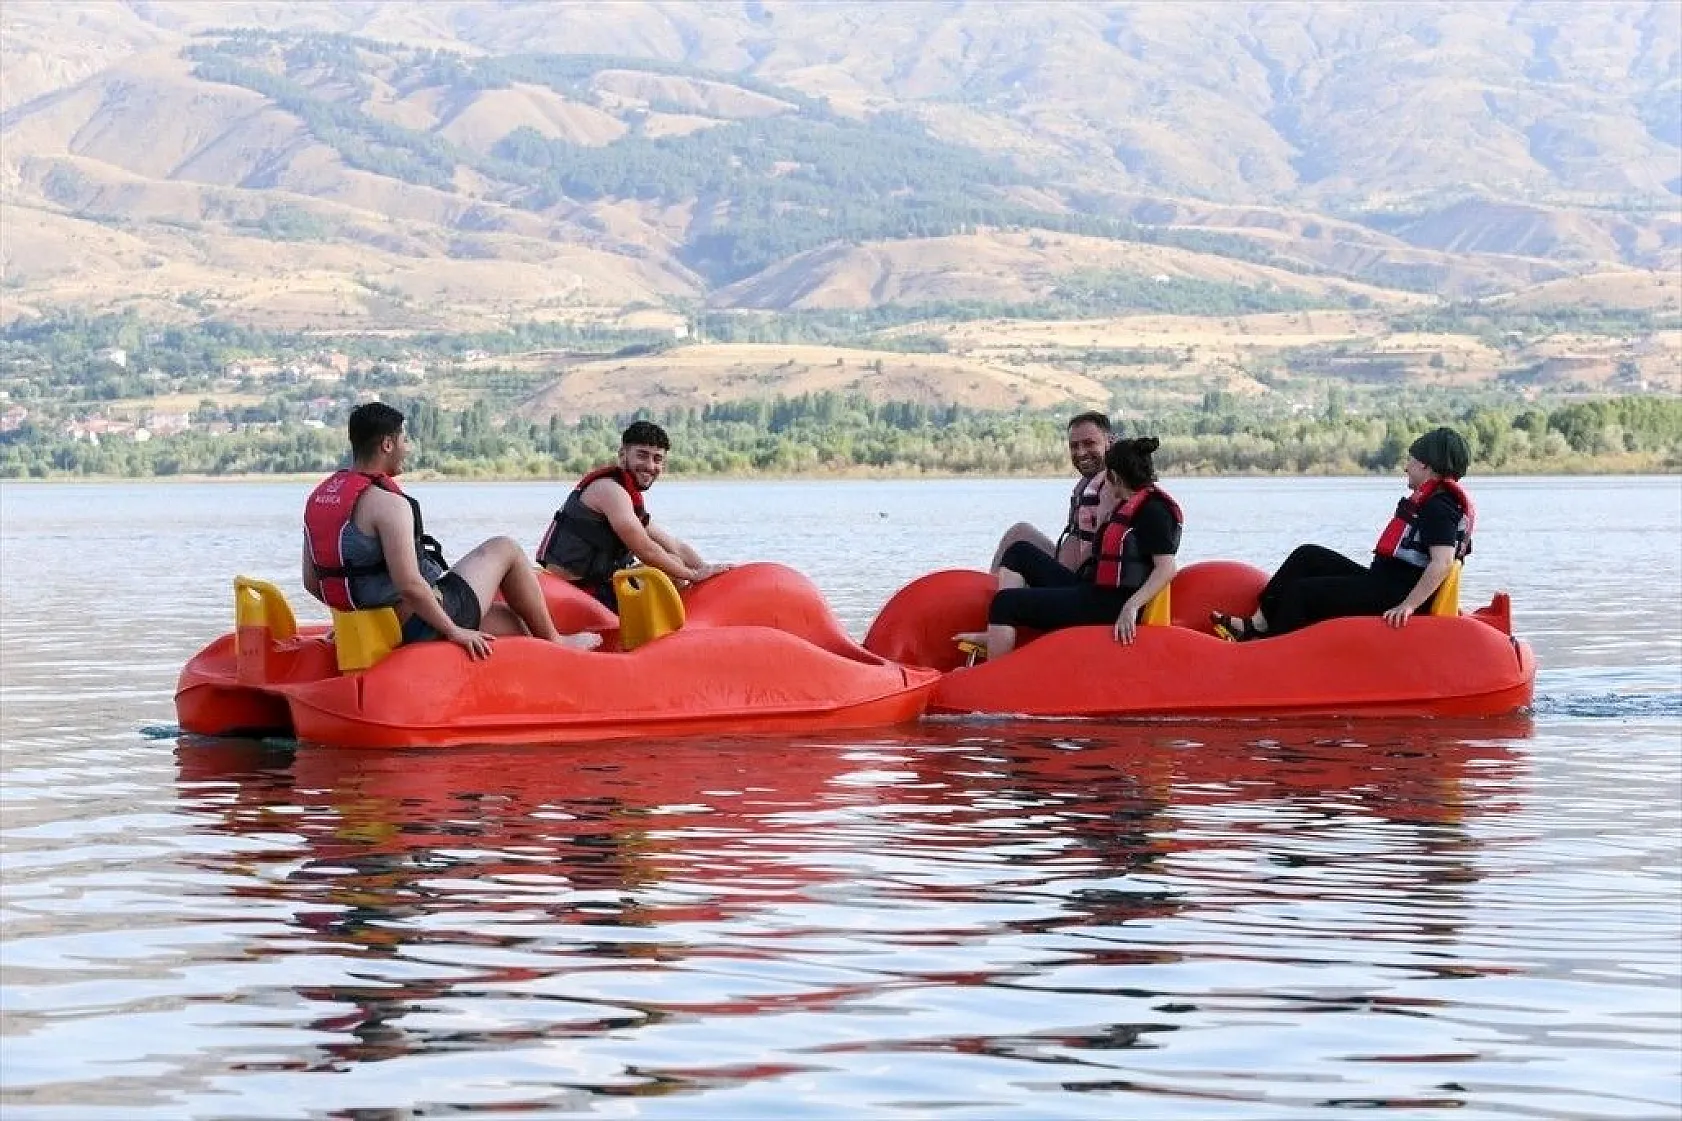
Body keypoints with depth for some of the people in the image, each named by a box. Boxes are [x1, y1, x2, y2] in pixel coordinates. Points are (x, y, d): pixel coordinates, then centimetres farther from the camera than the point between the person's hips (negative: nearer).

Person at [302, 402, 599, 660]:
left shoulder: (319, 496, 5)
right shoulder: (388, 504, -22)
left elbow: (312, 582, 10)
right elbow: (409, 584, -29)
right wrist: (454, 631, -18)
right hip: (421, 627, -9)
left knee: (510, 622, 23)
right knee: (505, 550, 11)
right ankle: (554, 642, 24)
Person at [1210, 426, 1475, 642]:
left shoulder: (1439, 505, -16)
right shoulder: (1430, 499, 18)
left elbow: (1442, 563, -28)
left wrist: (1407, 606, -33)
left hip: (1390, 594, -11)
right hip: (1381, 581, 11)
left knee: (1303, 591, -13)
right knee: (1308, 556, 10)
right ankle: (1257, 625, 4)